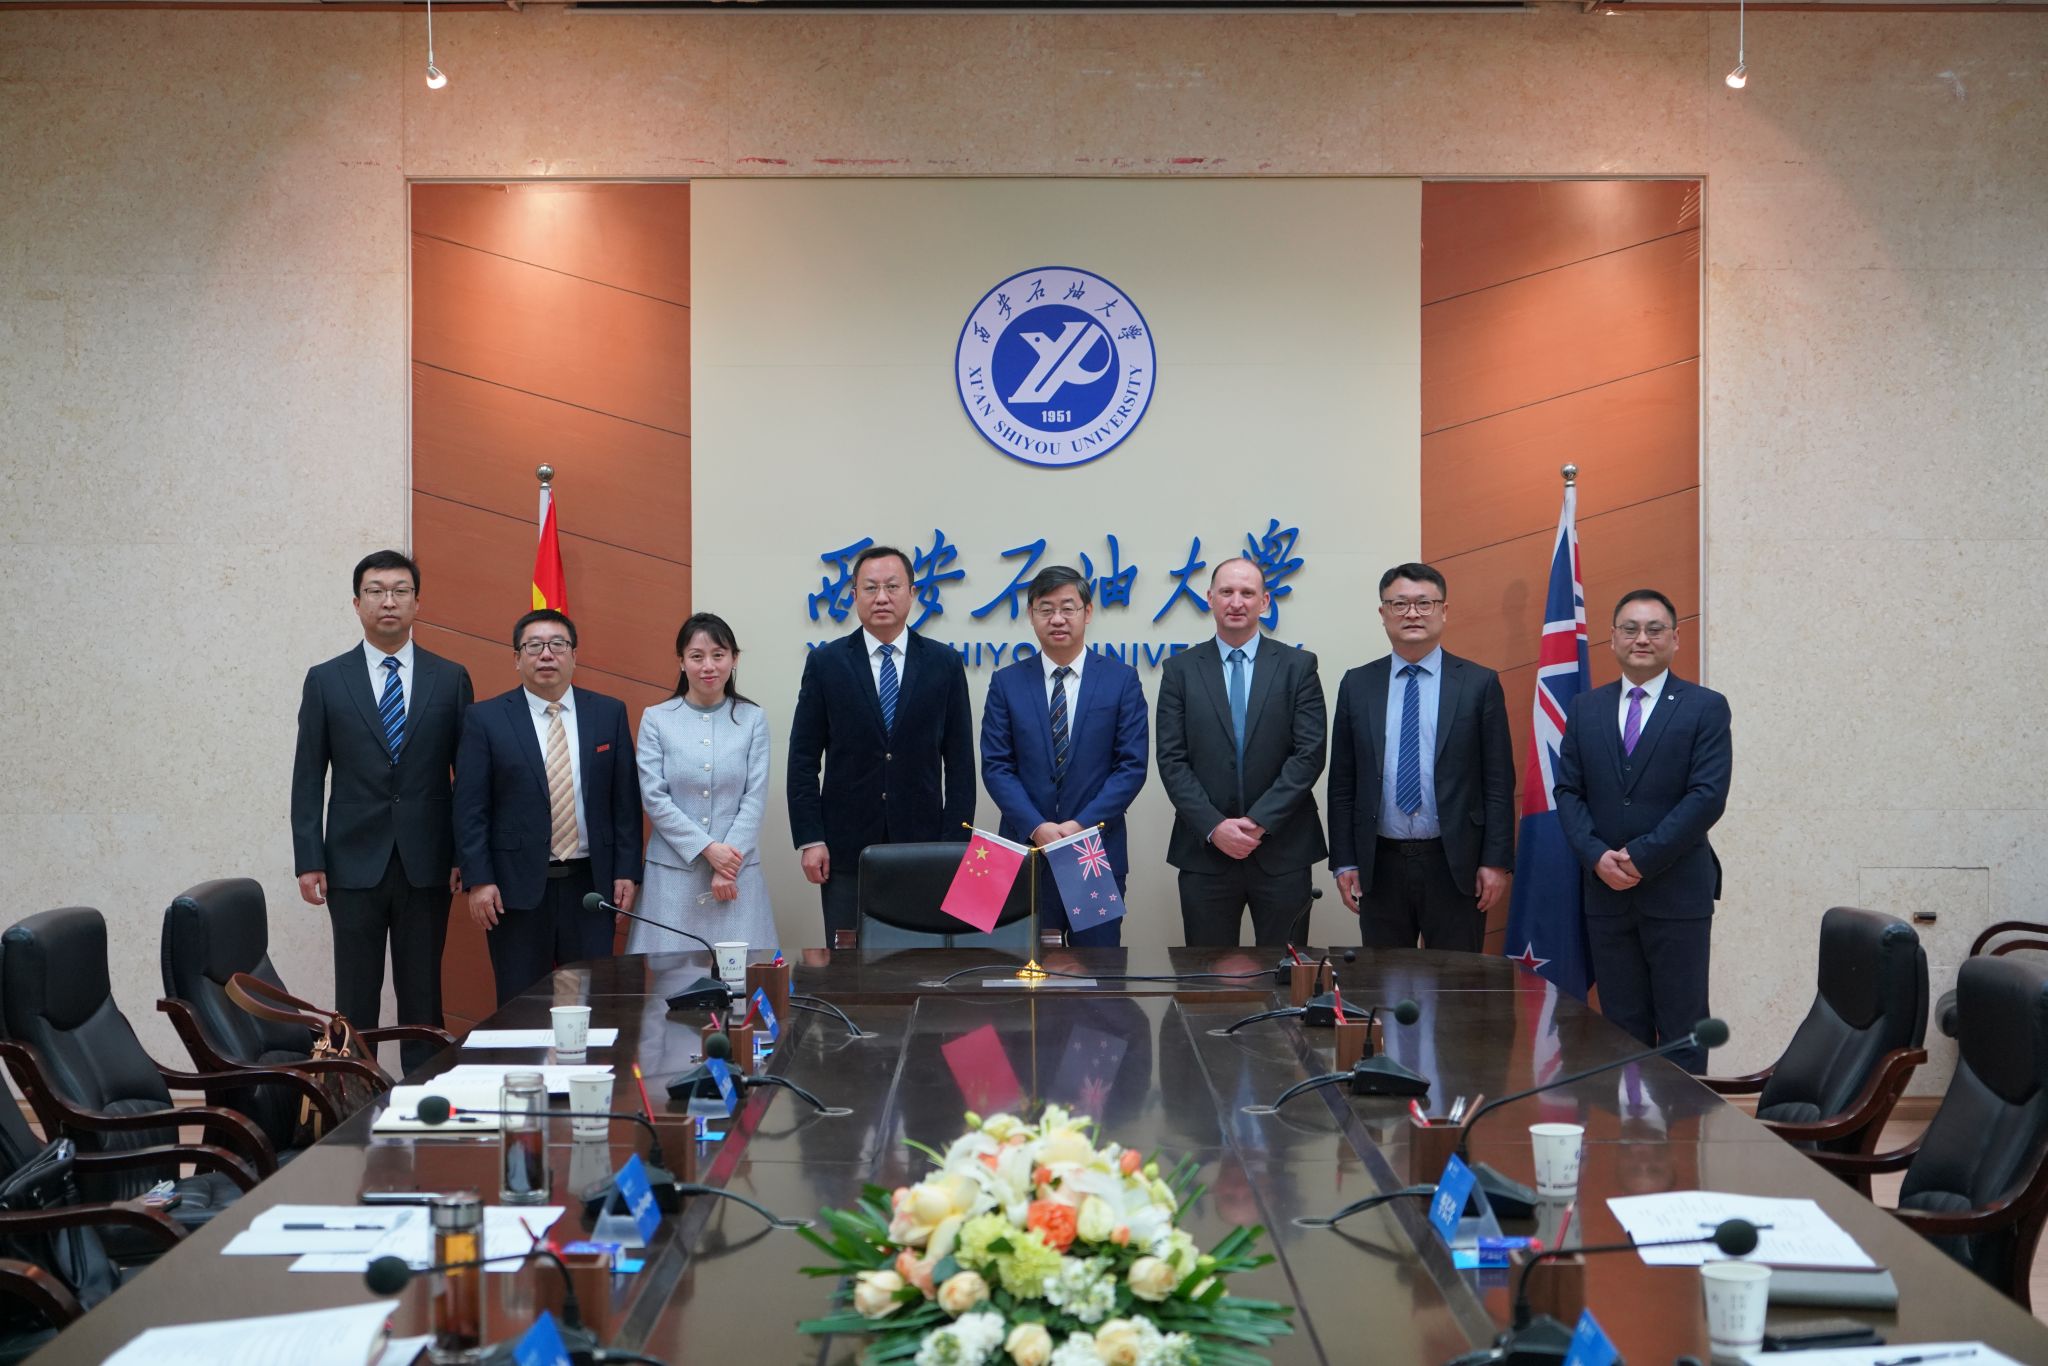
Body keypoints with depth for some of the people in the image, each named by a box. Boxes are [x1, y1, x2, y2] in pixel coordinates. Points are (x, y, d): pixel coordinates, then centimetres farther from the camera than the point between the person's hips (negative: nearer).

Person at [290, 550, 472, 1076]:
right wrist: (309, 861, -4)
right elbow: (308, 777, 3)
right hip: (354, 861, 0)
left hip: (427, 863, 0)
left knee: (423, 993, 6)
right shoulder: (325, 680, 4)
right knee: (355, 995, 4)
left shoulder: (451, 678, 4)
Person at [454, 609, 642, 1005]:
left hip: (591, 883, 2)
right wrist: (479, 880, -9)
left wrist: (627, 872, 1)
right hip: (517, 885, -2)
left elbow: (625, 799, 7)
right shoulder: (486, 718, 0)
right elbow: (470, 807, -2)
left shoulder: (609, 713, 6)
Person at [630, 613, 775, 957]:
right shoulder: (656, 719, 2)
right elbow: (654, 798, -3)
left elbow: (755, 797, 0)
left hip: (736, 869, 0)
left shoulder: (752, 719, 4)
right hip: (673, 870, 0)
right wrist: (708, 849, -11)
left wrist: (728, 867, -9)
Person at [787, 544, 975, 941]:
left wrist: (956, 843, -1)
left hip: (923, 849, 0)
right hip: (846, 848, 0)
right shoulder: (825, 663, 4)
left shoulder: (944, 664, 5)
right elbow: (803, 759, 3)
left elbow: (960, 761, 5)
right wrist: (810, 840, -5)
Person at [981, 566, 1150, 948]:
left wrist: (1082, 825, -13)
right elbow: (995, 766, 0)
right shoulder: (1006, 683, 5)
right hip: (1024, 848, 1)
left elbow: (1132, 765, -2)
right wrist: (1037, 827, -13)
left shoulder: (1122, 679, 3)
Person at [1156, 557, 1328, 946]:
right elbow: (1172, 760, 0)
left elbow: (1310, 753, -4)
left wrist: (1259, 821, -12)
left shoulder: (1298, 666, 3)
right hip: (1204, 853, 1)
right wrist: (1214, 827, -12)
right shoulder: (1181, 670, 5)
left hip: (1282, 851, 0)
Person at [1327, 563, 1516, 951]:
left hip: (1454, 865, -2)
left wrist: (1497, 862, -6)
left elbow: (1499, 783, -1)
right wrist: (1344, 862, 2)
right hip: (1379, 865, 2)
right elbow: (1342, 783, 7)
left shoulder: (1480, 683, 0)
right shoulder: (1357, 685, 7)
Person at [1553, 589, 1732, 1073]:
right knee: (1622, 1027, 8)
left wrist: (1641, 857, -15)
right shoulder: (1585, 708, 11)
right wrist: (1597, 856, -10)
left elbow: (1707, 796, -10)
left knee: (1682, 1027, 2)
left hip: (1677, 892, -3)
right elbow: (1568, 791, 7)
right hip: (1606, 889, 3)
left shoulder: (1705, 707, -1)